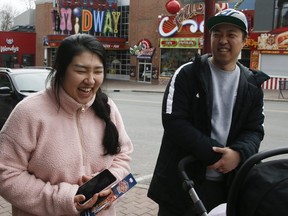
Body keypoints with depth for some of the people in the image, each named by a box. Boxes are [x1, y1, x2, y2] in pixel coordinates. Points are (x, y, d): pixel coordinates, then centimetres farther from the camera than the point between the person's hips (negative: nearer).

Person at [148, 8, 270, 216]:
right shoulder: (187, 74, -6)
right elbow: (173, 121, -14)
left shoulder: (252, 85, 6)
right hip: (182, 180, -3)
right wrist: (215, 154, -19)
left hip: (228, 184, 4)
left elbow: (254, 129, 3)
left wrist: (239, 153, -19)